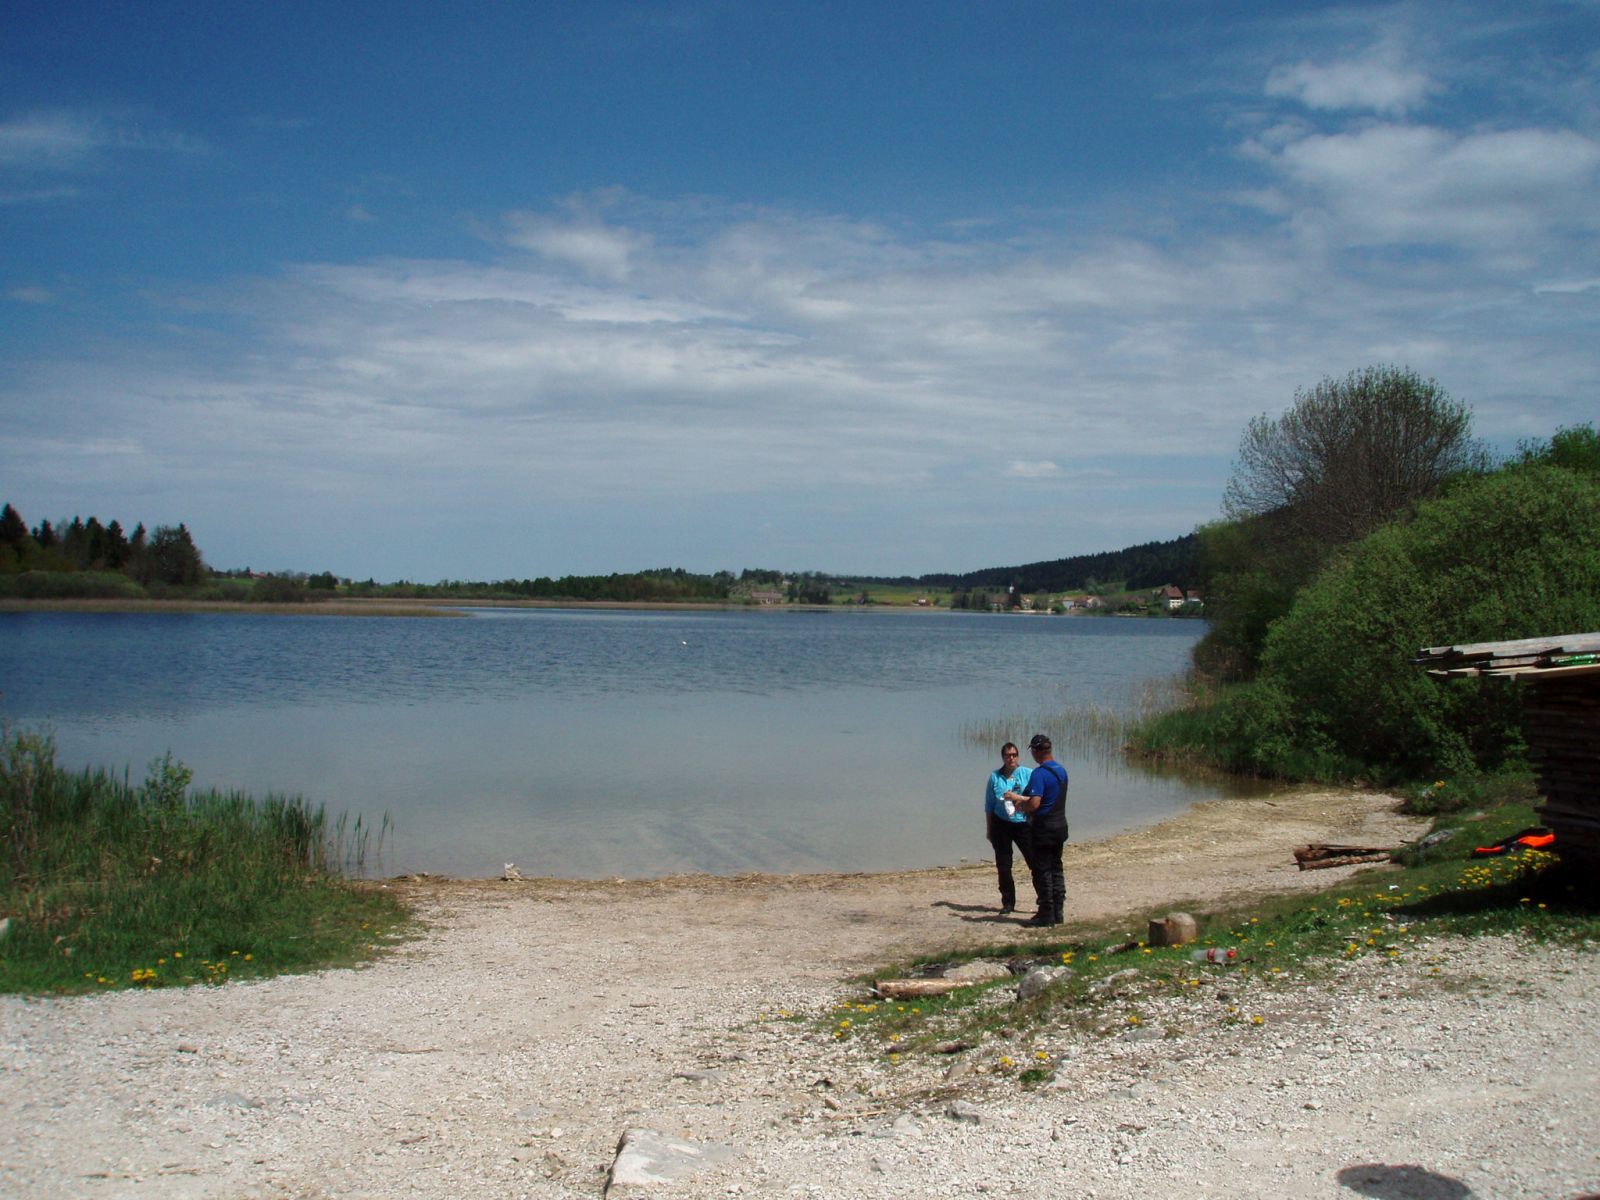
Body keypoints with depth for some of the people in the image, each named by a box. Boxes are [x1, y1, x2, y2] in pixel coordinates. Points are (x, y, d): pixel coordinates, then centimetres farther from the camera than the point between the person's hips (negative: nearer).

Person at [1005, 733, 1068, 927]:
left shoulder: (1039, 773, -19)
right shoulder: (1061, 770, 9)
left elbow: (1034, 804, -26)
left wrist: (1019, 804, -6)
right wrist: (1020, 798, 20)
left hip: (1043, 829, -8)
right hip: (1060, 826, 8)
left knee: (1042, 871, 0)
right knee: (1056, 869, 13)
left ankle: (1046, 914, 3)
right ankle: (1057, 912, 17)